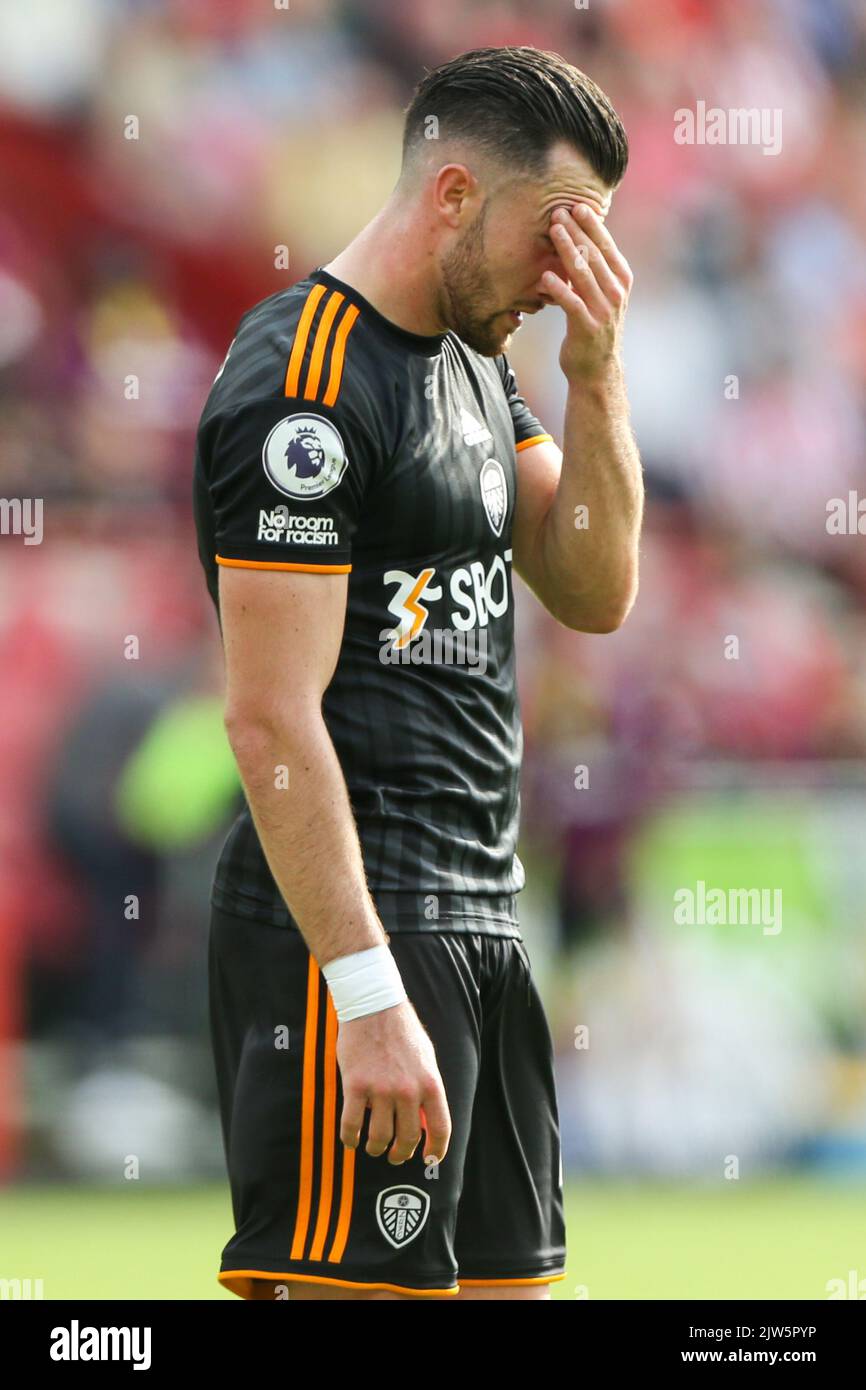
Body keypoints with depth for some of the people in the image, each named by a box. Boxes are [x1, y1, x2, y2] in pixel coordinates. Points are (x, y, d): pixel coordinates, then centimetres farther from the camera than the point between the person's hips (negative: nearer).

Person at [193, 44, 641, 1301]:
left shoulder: (473, 359, 16)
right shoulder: (307, 388, -14)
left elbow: (596, 595, 13)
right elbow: (271, 718, -19)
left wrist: (596, 373, 0)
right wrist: (368, 994, -24)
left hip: (478, 922, 10)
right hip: (353, 929, -10)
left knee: (508, 1280, 10)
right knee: (357, 1286, -11)